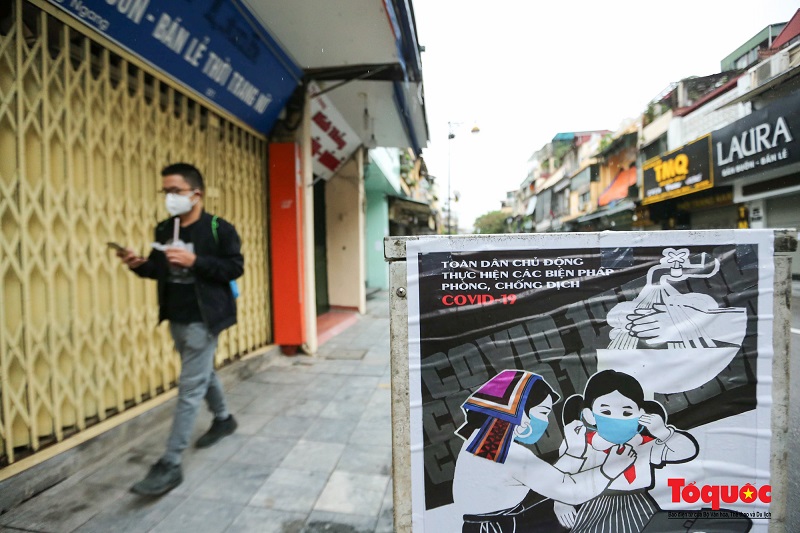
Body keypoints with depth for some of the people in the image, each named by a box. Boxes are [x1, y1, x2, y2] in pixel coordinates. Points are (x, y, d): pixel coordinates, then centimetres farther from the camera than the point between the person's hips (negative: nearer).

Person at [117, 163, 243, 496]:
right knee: (203, 374, 23)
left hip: (203, 319, -7)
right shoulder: (164, 230, 8)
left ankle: (170, 464, 3)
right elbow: (158, 269, 14)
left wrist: (194, 261, -25)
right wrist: (139, 265, -7)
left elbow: (235, 267, -16)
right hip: (176, 318, 8)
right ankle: (223, 419, 45)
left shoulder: (219, 229, -12)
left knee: (189, 388, -4)